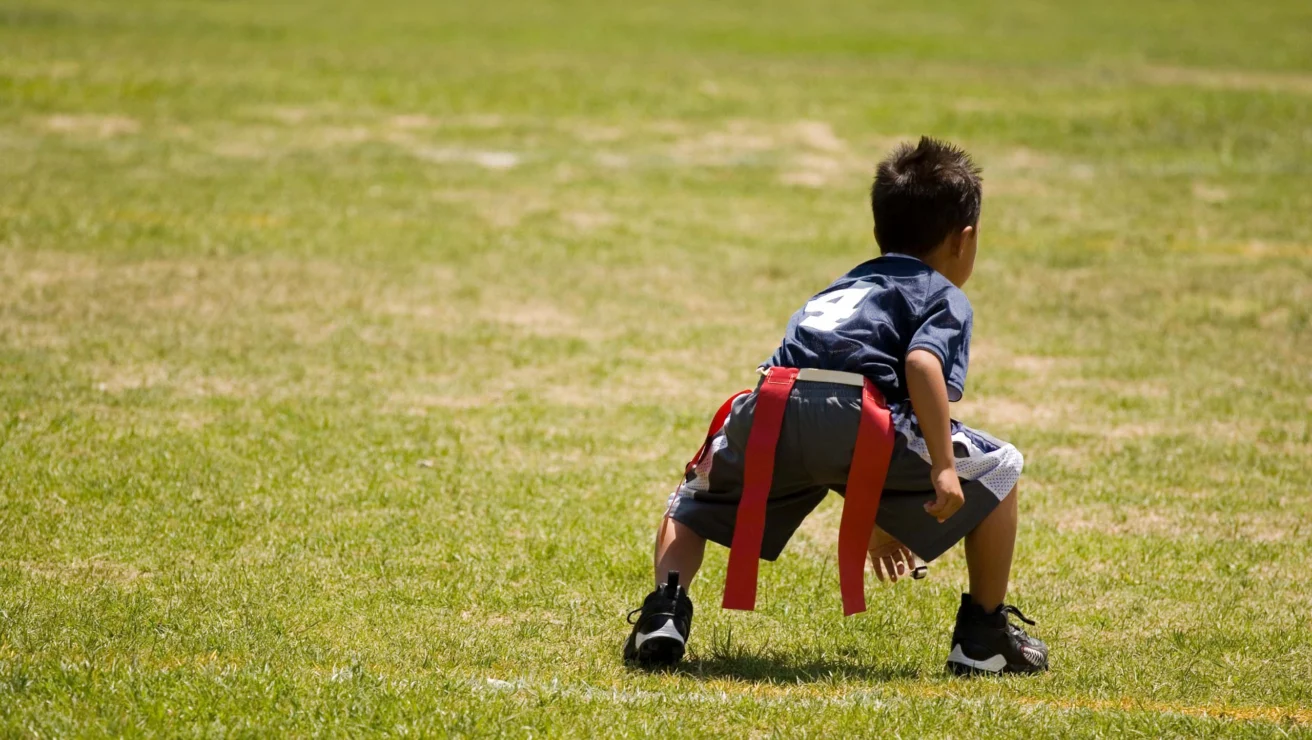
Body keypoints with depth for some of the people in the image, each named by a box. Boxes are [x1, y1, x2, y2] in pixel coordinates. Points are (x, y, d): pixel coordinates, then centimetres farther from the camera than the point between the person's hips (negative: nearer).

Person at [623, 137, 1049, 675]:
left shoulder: (845, 286, 40)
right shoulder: (945, 297, 20)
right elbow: (922, 363, -6)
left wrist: (871, 518, 58)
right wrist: (944, 467, -10)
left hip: (769, 411, 5)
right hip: (857, 413, -5)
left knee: (691, 505, 32)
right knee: (998, 471, 18)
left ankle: (666, 604, 5)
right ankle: (984, 636, 18)